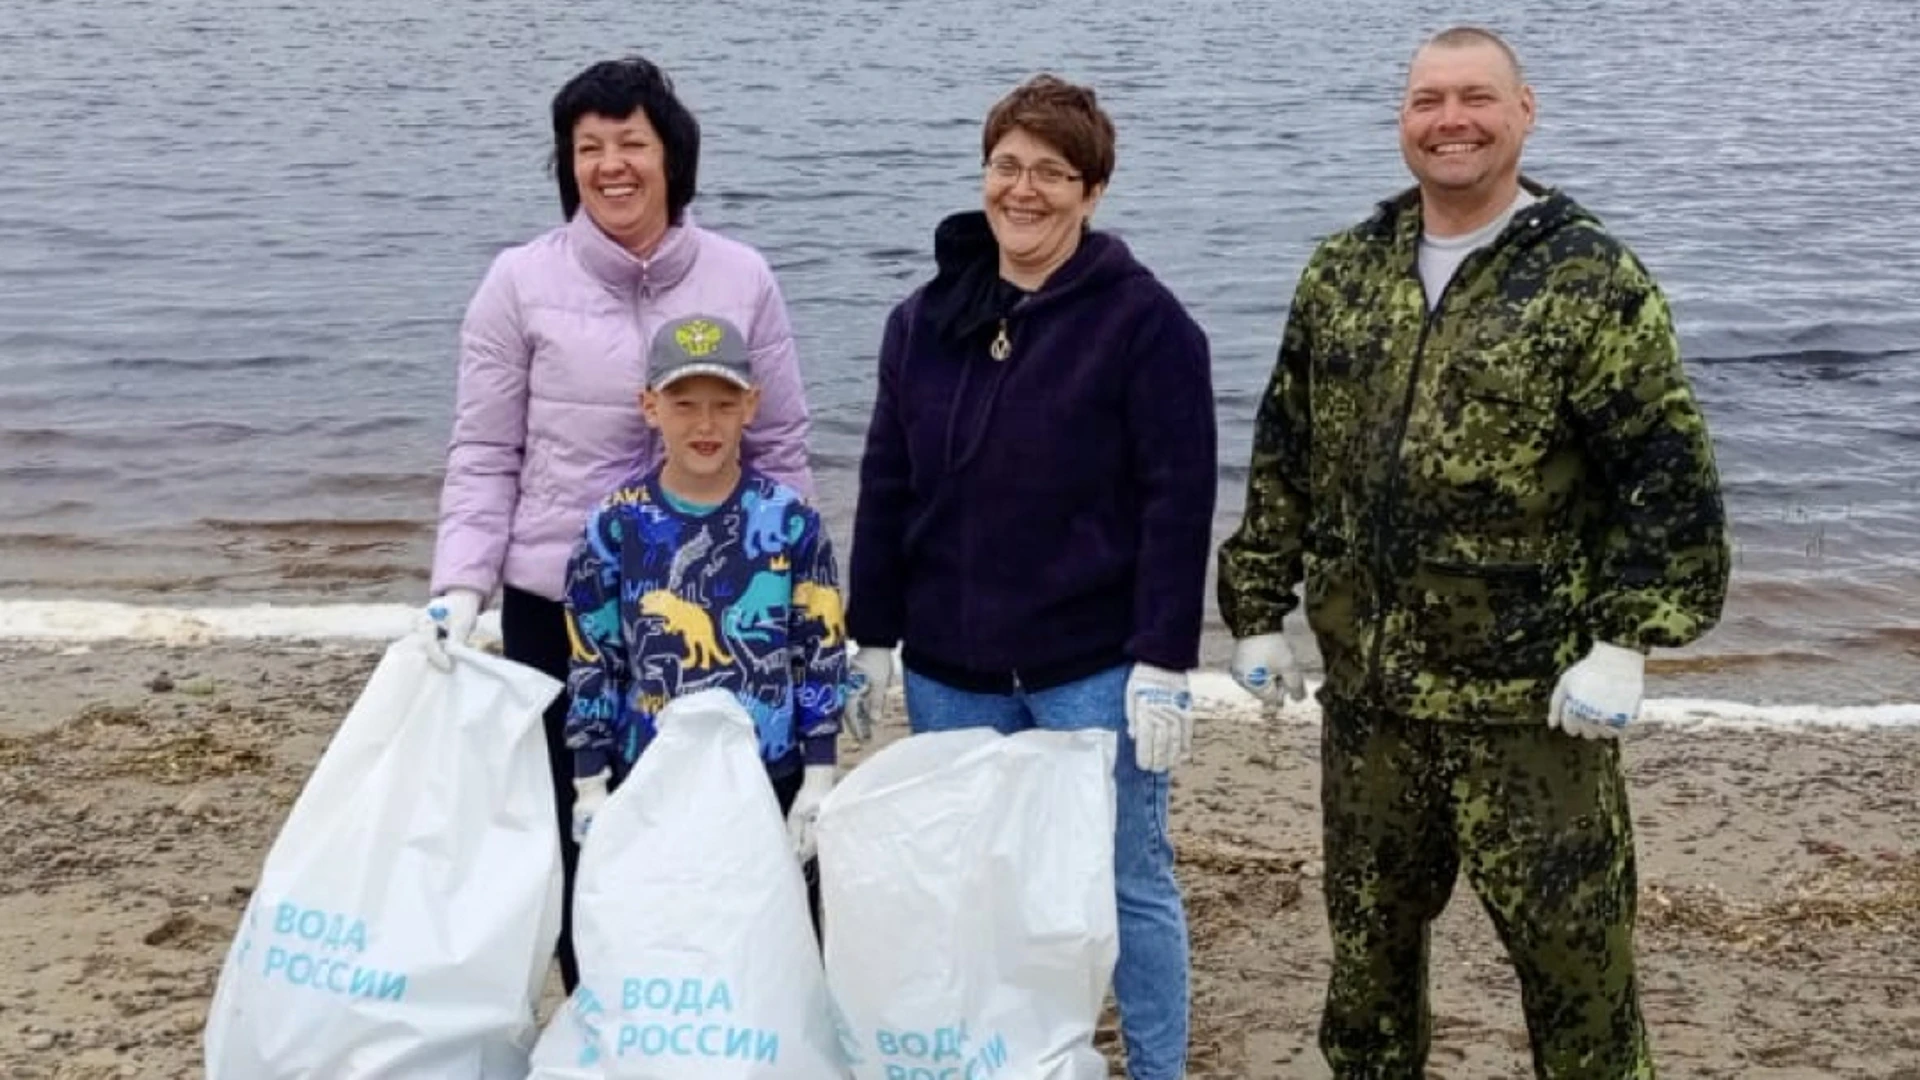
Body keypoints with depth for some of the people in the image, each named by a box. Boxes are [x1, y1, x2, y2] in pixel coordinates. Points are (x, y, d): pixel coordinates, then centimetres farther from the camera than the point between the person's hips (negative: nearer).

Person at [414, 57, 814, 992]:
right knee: (579, 835, 10)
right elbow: (484, 457, 0)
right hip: (559, 609, 0)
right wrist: (461, 587, -11)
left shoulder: (741, 279, 1)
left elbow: (780, 451, 6)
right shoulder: (521, 282, -3)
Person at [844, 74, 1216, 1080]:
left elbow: (1178, 501, -11)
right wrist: (868, 639, 8)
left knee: (1128, 882, 6)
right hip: (950, 668, 5)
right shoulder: (923, 319, 7)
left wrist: (1163, 663, -15)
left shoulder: (1143, 320, -8)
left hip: (1095, 667, -4)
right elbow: (885, 490, 10)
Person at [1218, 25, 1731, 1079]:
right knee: (1366, 931, 18)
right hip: (1365, 684, 5)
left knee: (1570, 943, 5)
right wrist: (1258, 609, 11)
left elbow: (1668, 476, -9)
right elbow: (1282, 454, 13)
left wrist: (1626, 643, -15)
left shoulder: (1591, 280, -8)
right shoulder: (1342, 272, 8)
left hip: (1531, 695, -5)